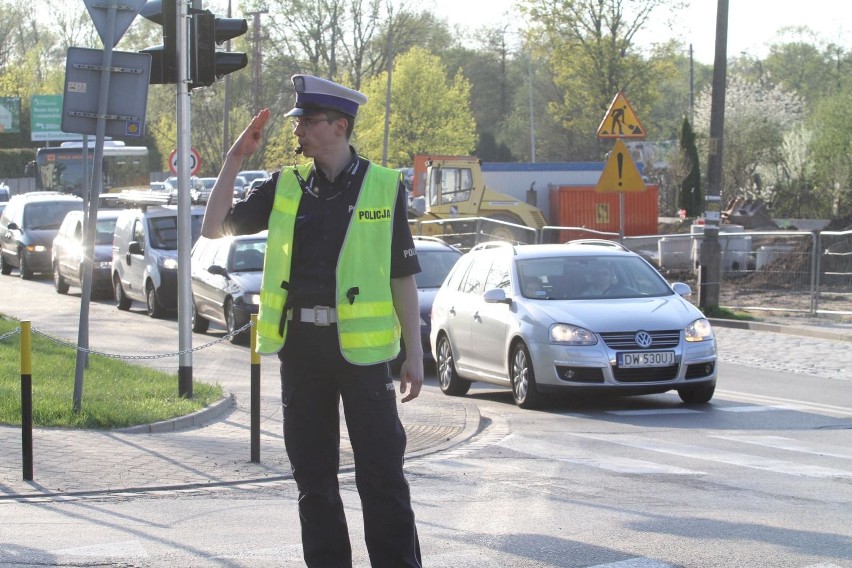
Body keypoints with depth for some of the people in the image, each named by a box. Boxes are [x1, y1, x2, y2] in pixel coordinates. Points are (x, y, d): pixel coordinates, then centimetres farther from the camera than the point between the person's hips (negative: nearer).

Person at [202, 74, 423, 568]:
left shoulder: (383, 187, -1)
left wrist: (414, 355, -2)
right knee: (313, 475, 9)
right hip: (301, 346, 4)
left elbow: (403, 276, 1)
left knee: (381, 472, -2)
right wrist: (236, 158, -1)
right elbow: (215, 226, 7)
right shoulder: (286, 187, 9)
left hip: (361, 346, -4)